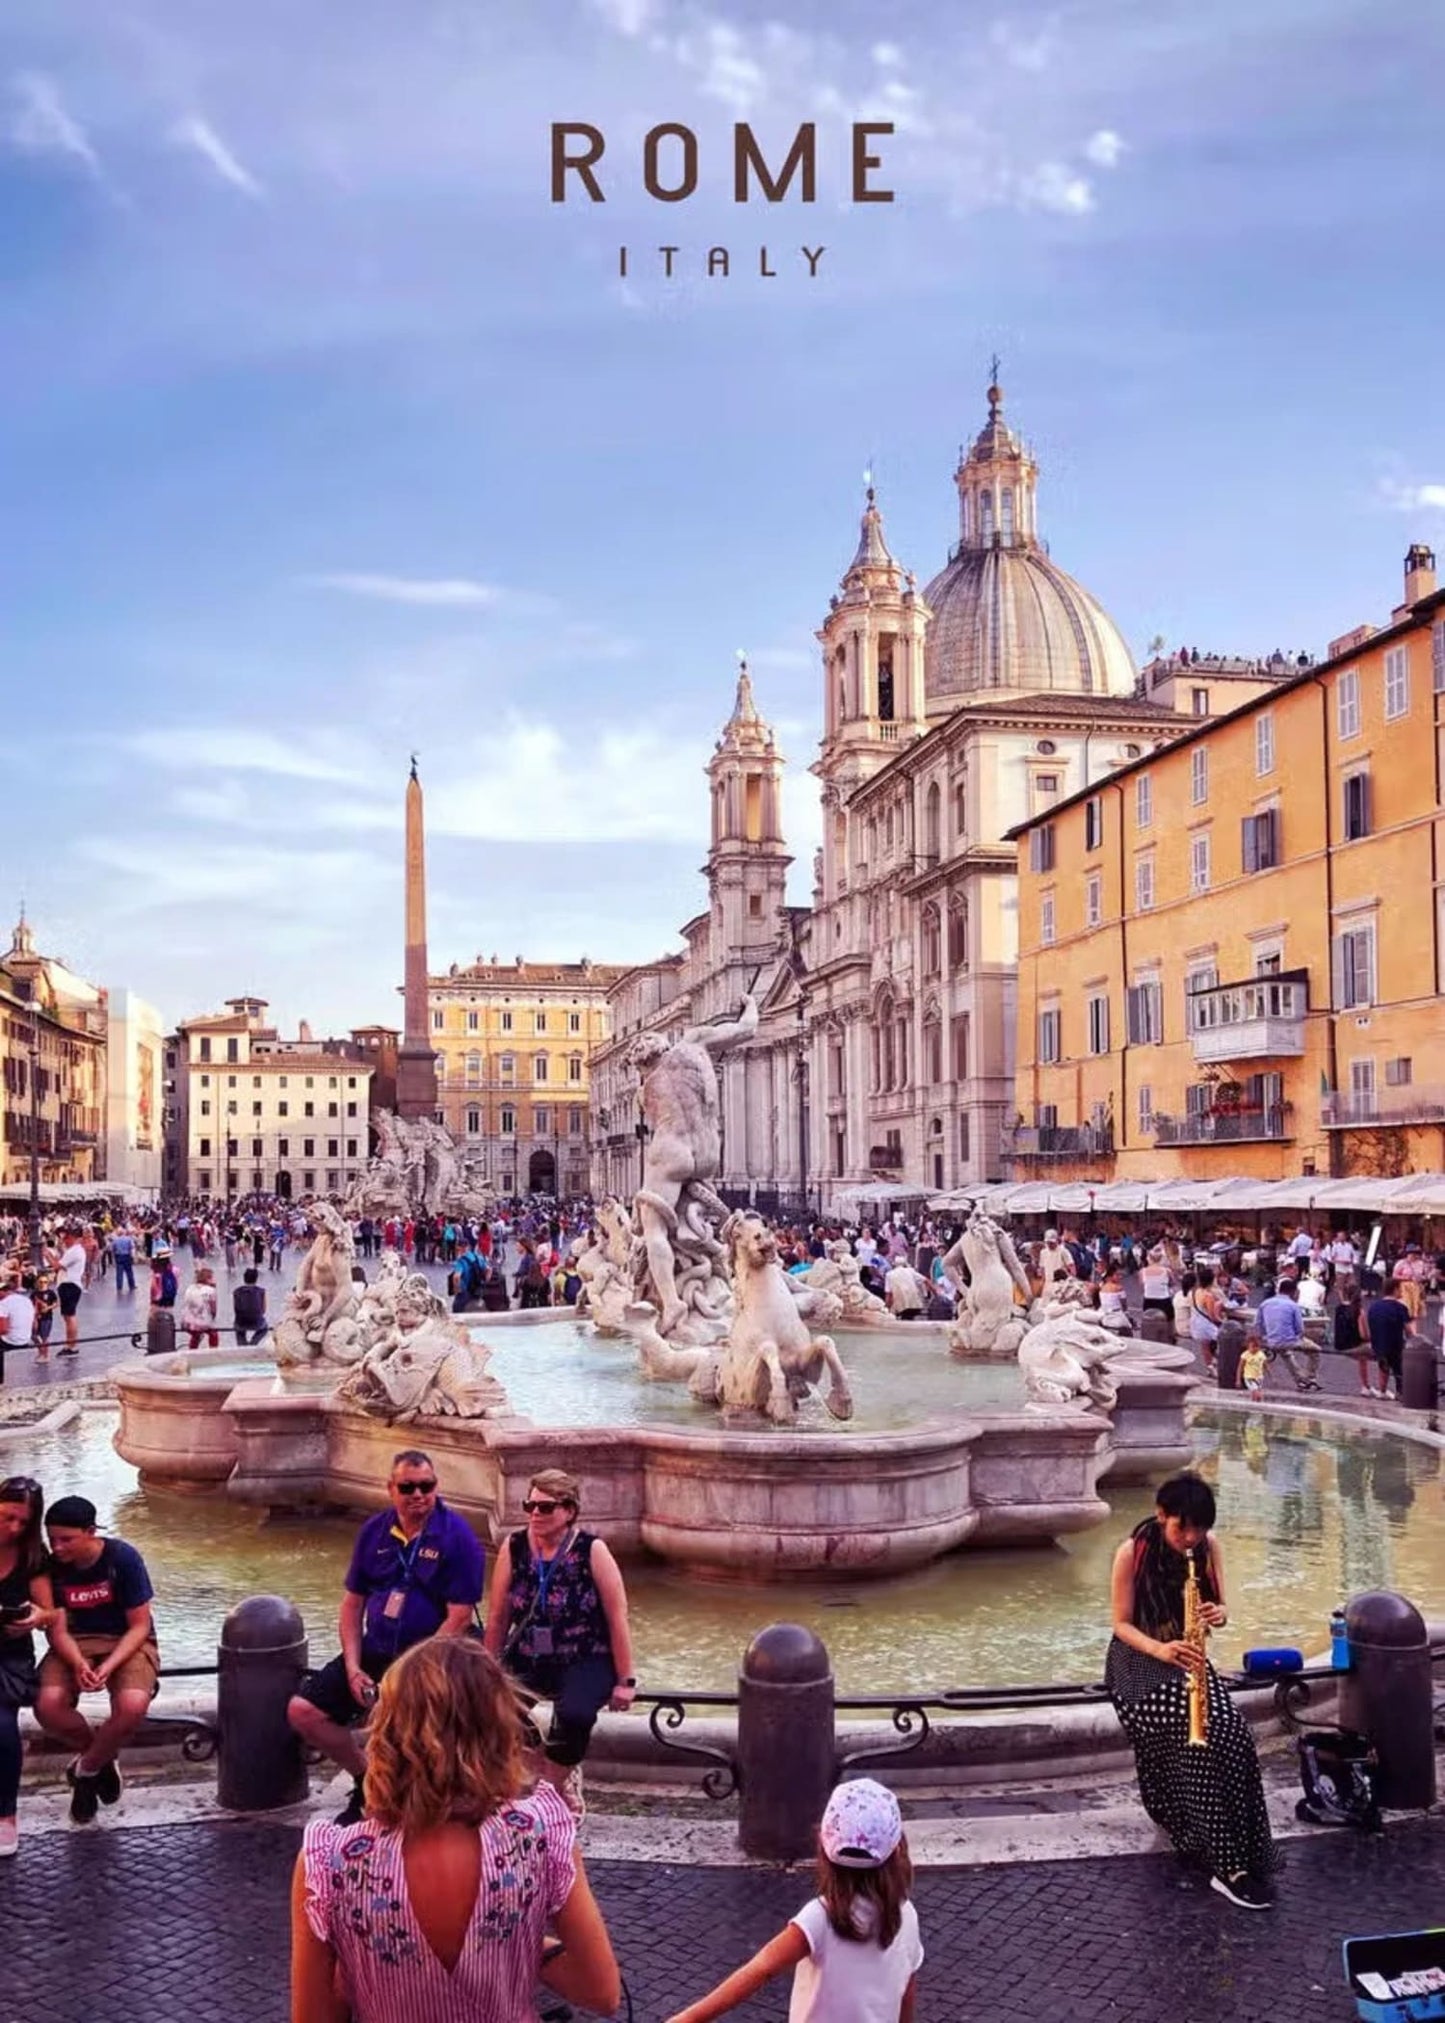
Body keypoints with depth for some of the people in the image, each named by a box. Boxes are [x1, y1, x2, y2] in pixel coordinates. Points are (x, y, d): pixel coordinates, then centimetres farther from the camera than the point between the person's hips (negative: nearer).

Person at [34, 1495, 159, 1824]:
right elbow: (57, 1630, -9)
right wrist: (78, 1664, -29)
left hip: (127, 1643, -3)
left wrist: (108, 1667, -27)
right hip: (75, 1644, 3)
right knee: (47, 1706, -28)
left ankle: (85, 1769, 0)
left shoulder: (123, 1558, -16)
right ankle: (102, 1757, 5)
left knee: (132, 1707, -33)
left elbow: (140, 1626, -12)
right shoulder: (52, 1566, -9)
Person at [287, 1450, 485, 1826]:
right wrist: (353, 1668, -3)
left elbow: (459, 1618, -15)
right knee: (302, 1711, -1)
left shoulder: (456, 1536, -12)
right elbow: (353, 1602, 9)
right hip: (373, 1653, 6)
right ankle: (367, 1778, 20)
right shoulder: (374, 1531, 4)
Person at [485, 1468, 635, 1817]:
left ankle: (559, 1782, 0)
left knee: (575, 1713, -33)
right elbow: (498, 1618, 7)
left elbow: (617, 1619, -5)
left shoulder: (592, 1551, -9)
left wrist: (625, 1681, -5)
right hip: (528, 1660, 3)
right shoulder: (513, 1548, -1)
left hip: (585, 1661, -3)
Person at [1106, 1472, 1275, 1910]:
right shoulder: (1132, 1553, -18)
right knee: (1198, 1746, -25)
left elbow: (1219, 1606, 3)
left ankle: (1232, 1861, -2)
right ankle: (1230, 1866, -16)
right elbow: (1122, 1623, -13)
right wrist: (1158, 1649, -31)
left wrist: (1218, 1614, -22)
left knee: (1233, 1739, -18)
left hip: (1188, 1660, 5)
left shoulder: (1208, 1546, -5)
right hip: (1141, 1665, -5)